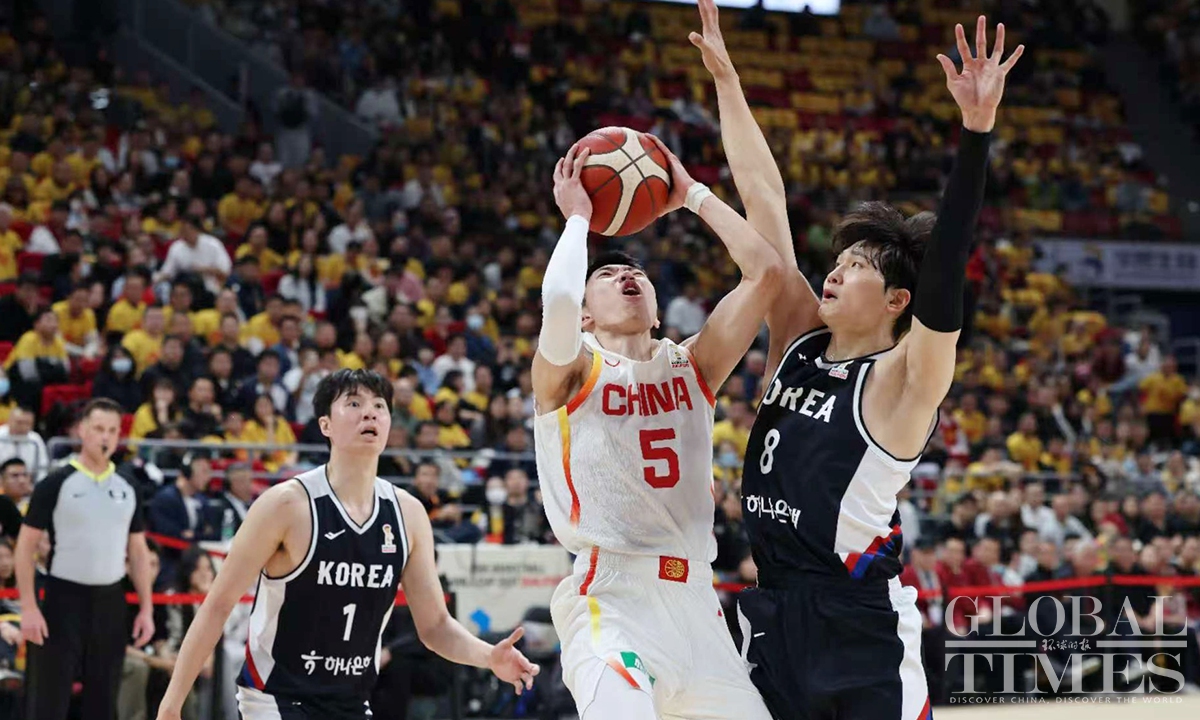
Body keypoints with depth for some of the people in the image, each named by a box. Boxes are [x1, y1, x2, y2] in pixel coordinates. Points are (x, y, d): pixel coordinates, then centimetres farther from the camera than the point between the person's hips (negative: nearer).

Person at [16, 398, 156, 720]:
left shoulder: (127, 488, 9)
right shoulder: (56, 483, -5)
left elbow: (138, 551, 15)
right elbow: (26, 546, -5)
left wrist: (146, 608, 7)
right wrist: (29, 607, -13)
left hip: (110, 602, 5)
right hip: (64, 599, -5)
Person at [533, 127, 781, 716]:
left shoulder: (691, 365, 16)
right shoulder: (571, 369, 4)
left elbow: (765, 271, 6)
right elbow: (557, 301, -20)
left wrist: (692, 195, 13)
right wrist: (577, 215, -2)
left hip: (694, 601, 6)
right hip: (610, 601, -6)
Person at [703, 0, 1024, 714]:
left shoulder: (902, 379, -8)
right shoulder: (800, 341, 9)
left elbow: (945, 265, -23)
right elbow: (764, 200, 10)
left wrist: (976, 131, -33)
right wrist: (726, 78, 12)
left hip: (860, 628, -6)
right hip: (772, 618, 6)